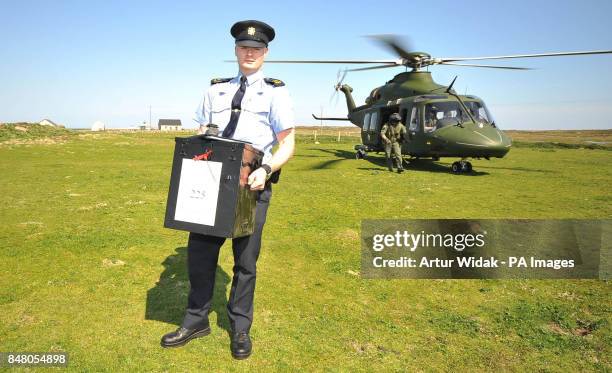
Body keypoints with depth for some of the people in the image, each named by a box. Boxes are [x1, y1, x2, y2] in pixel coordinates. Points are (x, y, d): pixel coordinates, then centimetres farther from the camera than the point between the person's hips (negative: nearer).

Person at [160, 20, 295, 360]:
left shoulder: (275, 92, 2)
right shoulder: (216, 89, 14)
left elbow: (288, 144, -3)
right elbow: (201, 136, 14)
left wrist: (266, 170, -21)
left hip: (252, 186, -3)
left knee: (245, 260, 7)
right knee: (199, 252, 7)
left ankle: (240, 329, 27)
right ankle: (197, 321, 28)